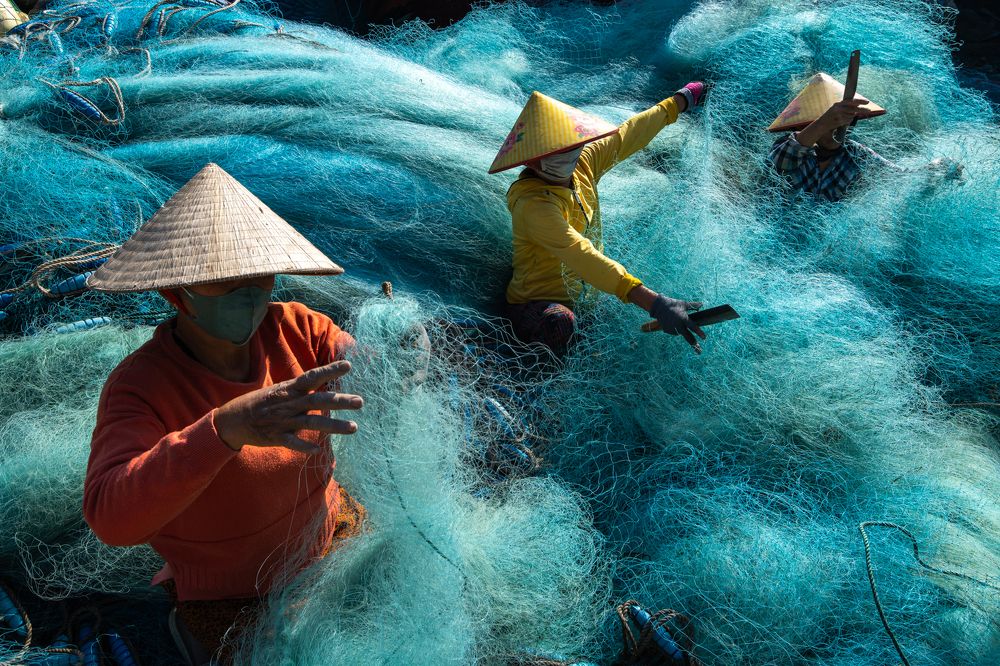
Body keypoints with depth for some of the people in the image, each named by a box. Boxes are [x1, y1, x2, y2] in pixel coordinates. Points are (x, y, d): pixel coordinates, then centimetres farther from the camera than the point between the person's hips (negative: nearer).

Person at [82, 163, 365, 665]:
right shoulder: (139, 387, -24)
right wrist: (225, 428, -54)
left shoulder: (294, 329, -11)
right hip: (235, 598, -4)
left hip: (331, 531, 5)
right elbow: (110, 517, -39)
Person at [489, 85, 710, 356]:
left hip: (585, 295, 10)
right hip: (538, 307, -10)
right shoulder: (534, 206, -27)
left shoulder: (583, 164, -3)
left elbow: (629, 134, 14)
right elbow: (582, 256, -38)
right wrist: (653, 303, -46)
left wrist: (681, 100, 28)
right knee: (560, 323, -39)